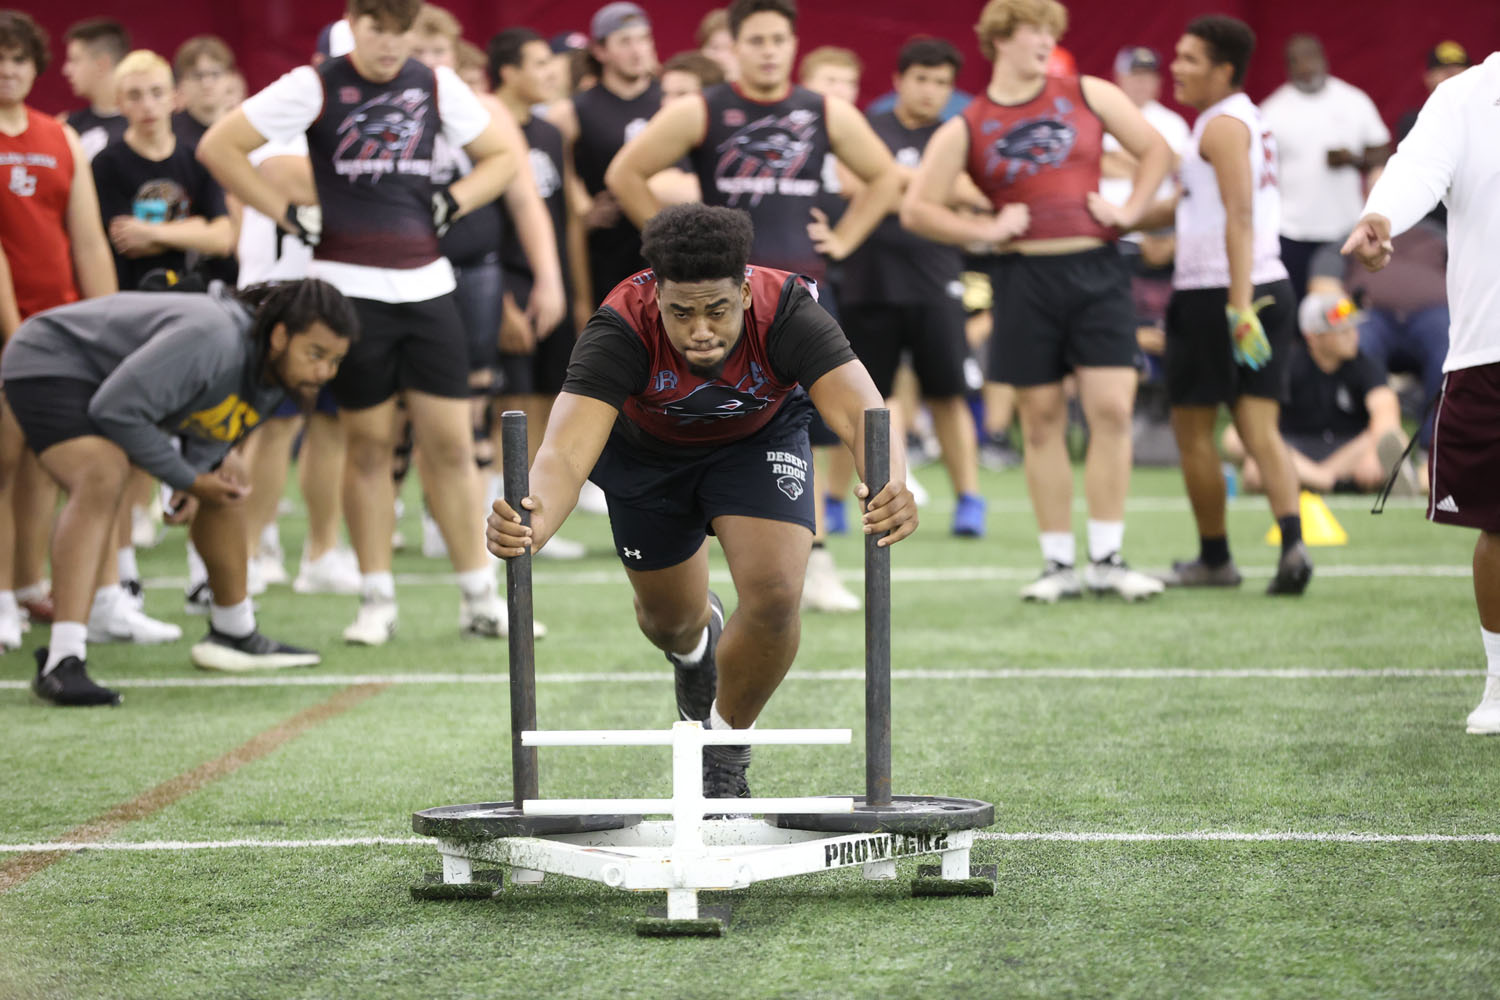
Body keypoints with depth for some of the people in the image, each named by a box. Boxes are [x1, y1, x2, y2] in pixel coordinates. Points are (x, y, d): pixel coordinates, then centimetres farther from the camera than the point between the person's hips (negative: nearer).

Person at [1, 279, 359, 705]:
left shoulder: (276, 368, -8)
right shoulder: (212, 339, -38)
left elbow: (210, 422, 9)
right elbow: (115, 410, -35)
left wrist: (206, 464, -14)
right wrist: (188, 480, -25)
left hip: (118, 376, 10)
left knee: (227, 482, 14)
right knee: (102, 478, -34)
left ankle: (234, 634, 33)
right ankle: (62, 662, -40)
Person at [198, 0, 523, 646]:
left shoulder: (436, 86, 7)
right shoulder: (314, 87, -3)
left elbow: (499, 156, 20)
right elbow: (217, 147, -3)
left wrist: (453, 203, 4)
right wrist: (286, 213, -5)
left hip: (425, 284, 3)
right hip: (349, 286, -3)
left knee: (450, 442, 1)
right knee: (368, 444, 0)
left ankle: (479, 598, 8)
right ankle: (377, 601, 8)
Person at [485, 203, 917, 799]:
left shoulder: (787, 314, -39)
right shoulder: (621, 330, -40)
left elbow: (861, 412, -50)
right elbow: (567, 449, -50)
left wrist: (892, 488, -73)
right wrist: (535, 522, -73)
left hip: (760, 441, 0)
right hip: (647, 453, 1)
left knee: (775, 598, -20)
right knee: (669, 616, 14)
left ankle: (724, 760, 8)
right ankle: (695, 648, 56)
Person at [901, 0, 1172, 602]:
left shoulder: (1088, 96, 8)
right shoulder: (966, 129, 3)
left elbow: (1156, 150, 15)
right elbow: (916, 209, 3)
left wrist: (1129, 209, 2)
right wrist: (985, 230, -5)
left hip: (1096, 270, 0)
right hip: (1025, 277, 0)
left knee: (1112, 410, -8)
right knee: (1041, 420, 3)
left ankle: (1107, 560, -1)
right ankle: (1058, 564, 10)